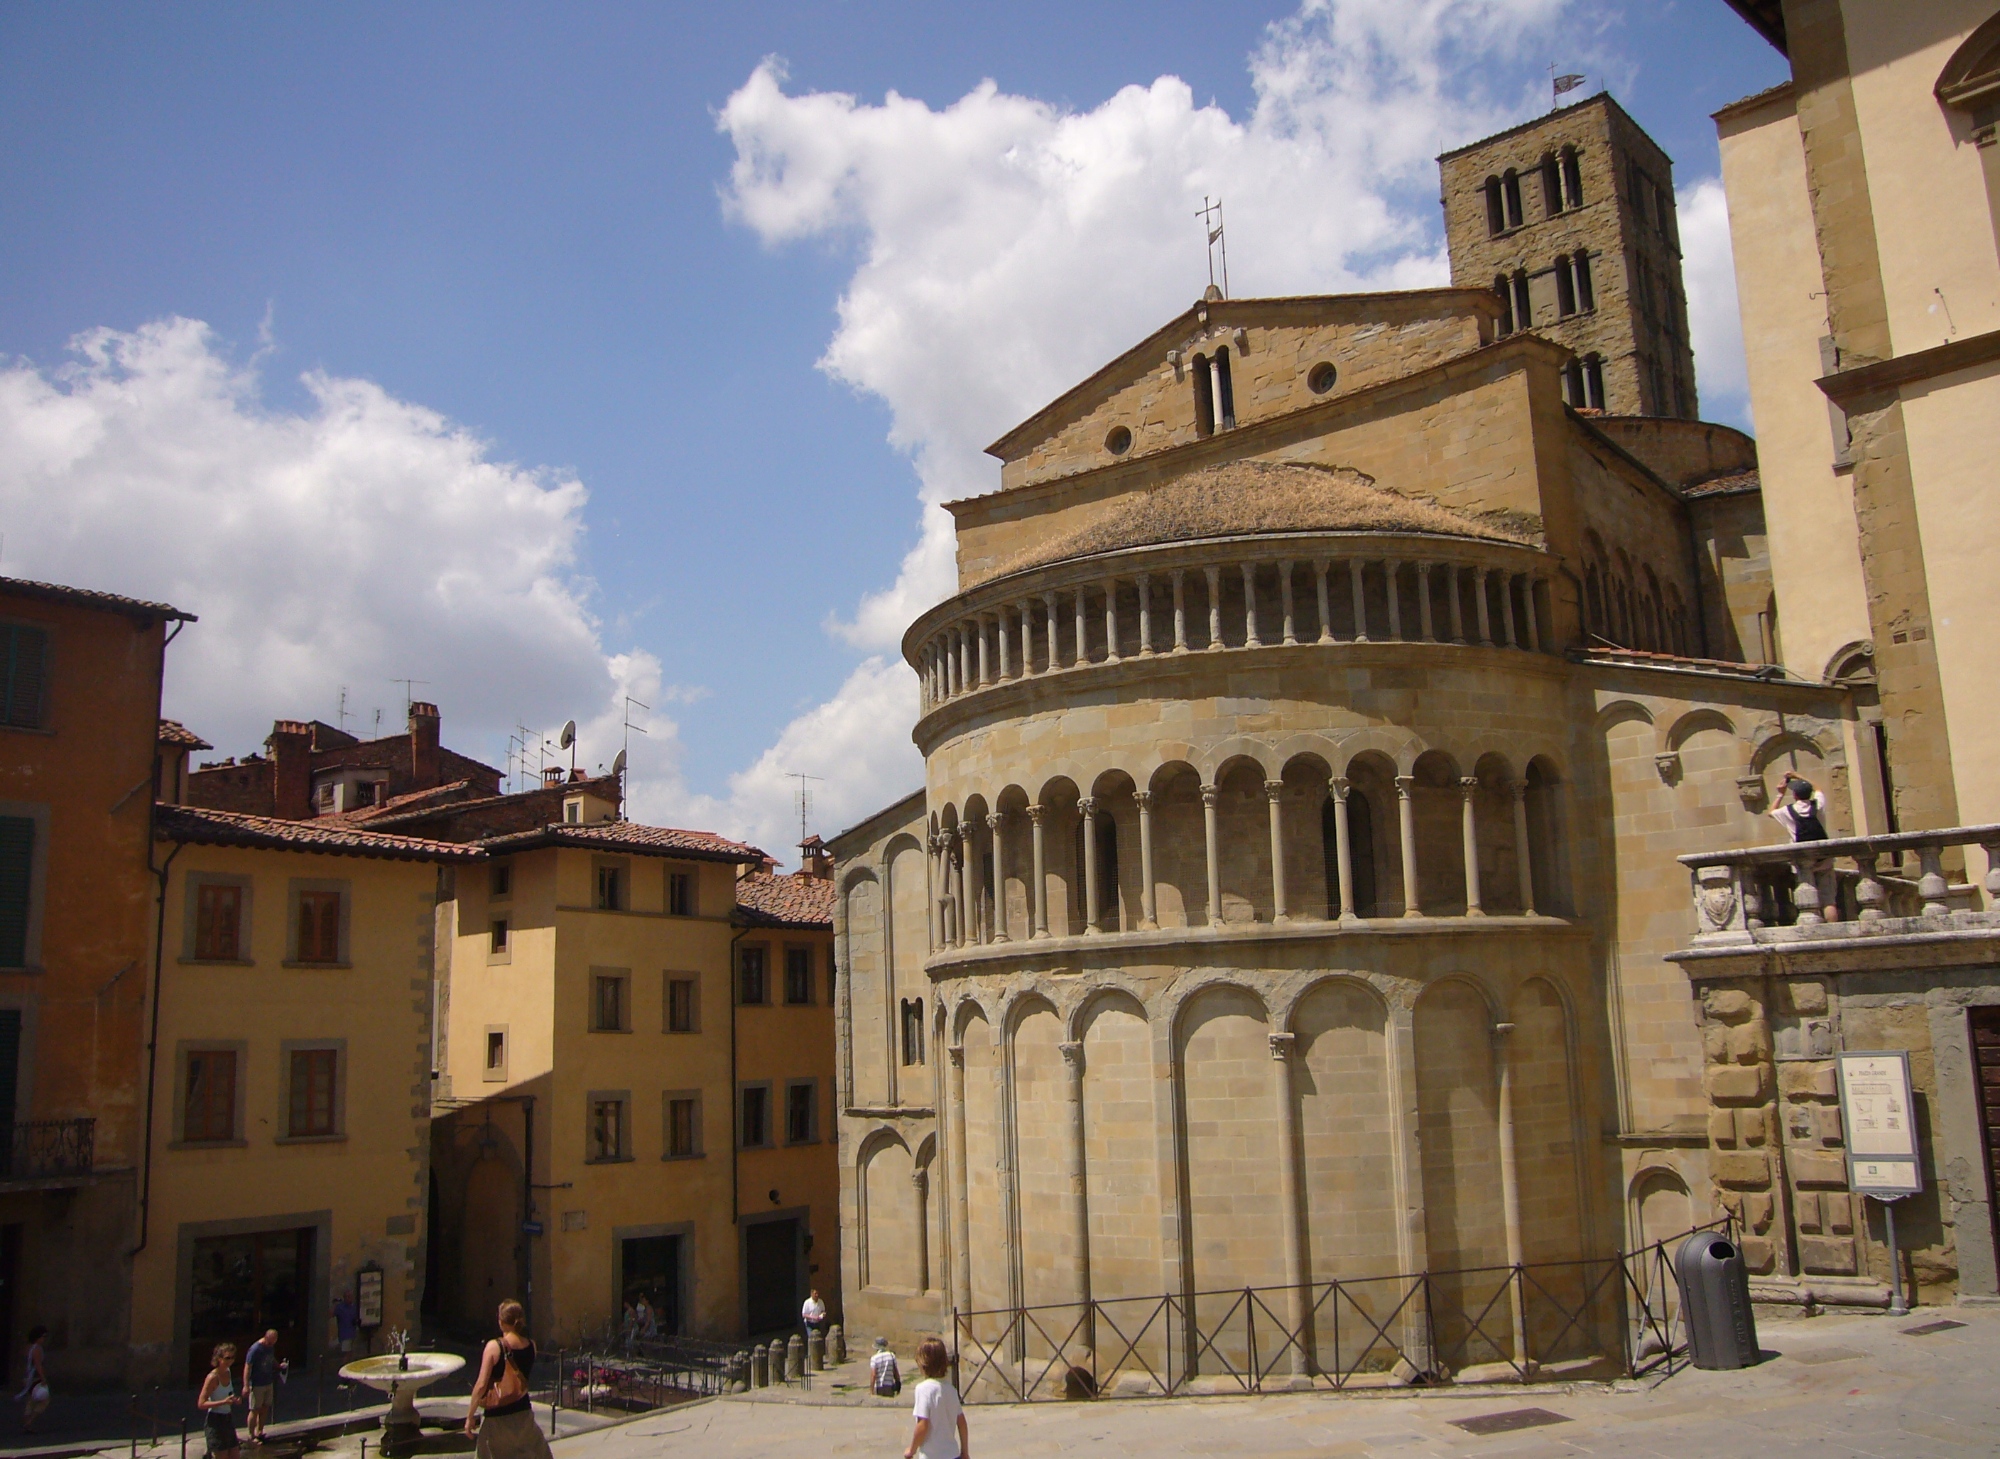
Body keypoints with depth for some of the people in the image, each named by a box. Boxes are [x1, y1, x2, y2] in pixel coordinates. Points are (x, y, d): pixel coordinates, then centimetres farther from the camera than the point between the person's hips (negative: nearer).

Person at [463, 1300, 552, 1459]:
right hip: (524, 1413, 4)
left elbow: (481, 1385, -16)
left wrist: (470, 1416, -7)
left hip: (497, 1418, -4)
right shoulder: (531, 1346, -2)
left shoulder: (494, 1346, -14)